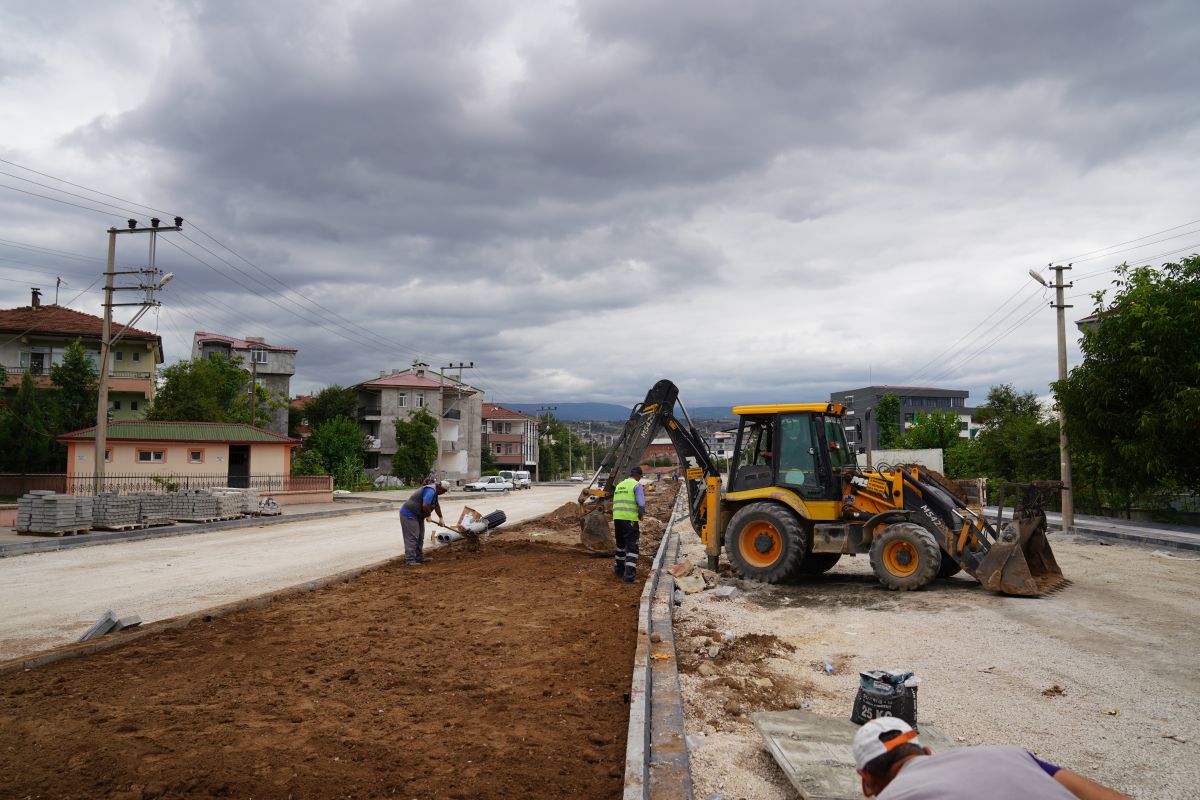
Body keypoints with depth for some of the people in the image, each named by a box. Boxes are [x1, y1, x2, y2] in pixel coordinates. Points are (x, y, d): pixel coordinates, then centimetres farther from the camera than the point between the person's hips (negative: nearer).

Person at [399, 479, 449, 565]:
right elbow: (425, 506, -32)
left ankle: (419, 558, 22)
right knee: (412, 538, -11)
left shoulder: (434, 490, 11)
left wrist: (441, 518, 30)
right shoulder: (430, 491, -23)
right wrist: (428, 515, -12)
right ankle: (410, 560, -11)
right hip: (409, 515, -11)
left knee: (420, 538, 15)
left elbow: (436, 505, 24)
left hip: (417, 516, 11)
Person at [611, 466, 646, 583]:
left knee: (620, 544, 22)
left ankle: (620, 570, 33)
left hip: (617, 518, 7)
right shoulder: (636, 485, -5)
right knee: (632, 547, -4)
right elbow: (641, 503, -16)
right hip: (630, 520, -7)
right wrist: (641, 514, 3)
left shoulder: (619, 485, 18)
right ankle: (629, 575, -11)